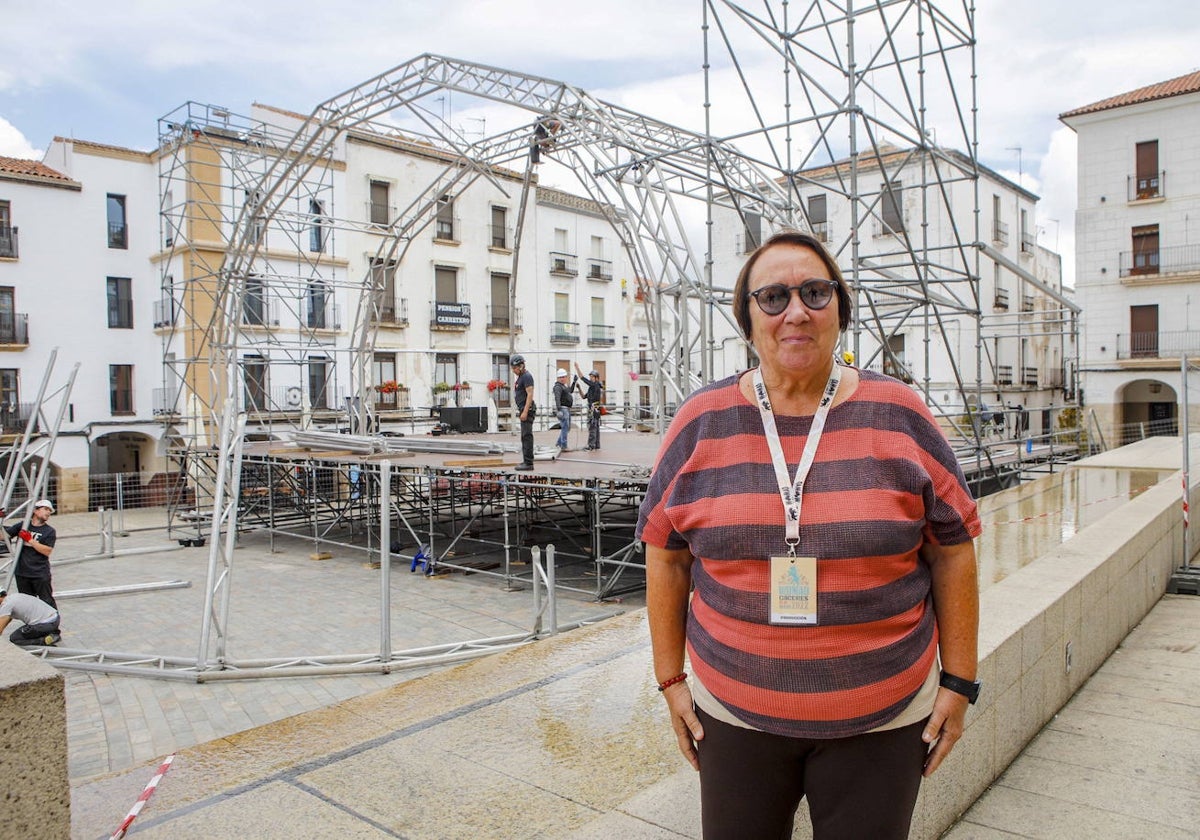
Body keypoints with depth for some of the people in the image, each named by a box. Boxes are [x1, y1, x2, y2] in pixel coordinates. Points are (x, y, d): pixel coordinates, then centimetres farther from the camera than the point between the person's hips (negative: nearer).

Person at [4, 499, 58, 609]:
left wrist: (30, 539, -15)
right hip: (22, 573, 3)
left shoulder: (50, 531, -2)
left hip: (41, 575, -3)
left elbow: (47, 551, -12)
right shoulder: (22, 526, 7)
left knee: (47, 601, 1)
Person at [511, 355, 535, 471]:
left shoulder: (527, 376, -13)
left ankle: (528, 463, -10)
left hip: (527, 410, -11)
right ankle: (526, 461, 17)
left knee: (527, 436, -10)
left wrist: (525, 411, -24)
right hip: (524, 410, 11)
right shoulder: (521, 376, 19)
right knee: (525, 437, 12)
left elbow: (530, 395, -20)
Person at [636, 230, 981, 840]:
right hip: (735, 715, 1)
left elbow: (952, 551, 1)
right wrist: (671, 679, 4)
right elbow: (666, 556, 2)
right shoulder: (701, 423, -4)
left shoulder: (898, 416, -5)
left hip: (880, 720, 0)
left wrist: (958, 682, 2)